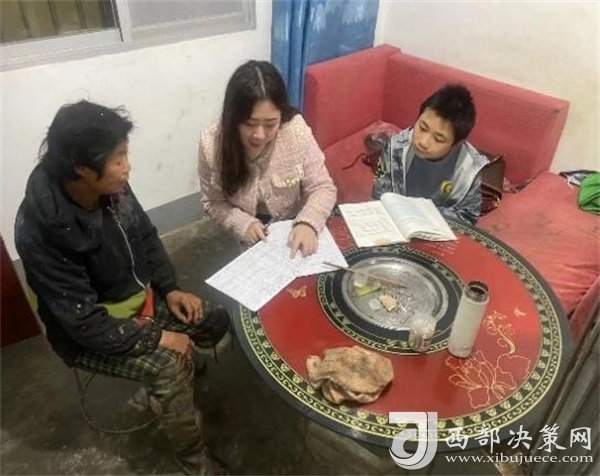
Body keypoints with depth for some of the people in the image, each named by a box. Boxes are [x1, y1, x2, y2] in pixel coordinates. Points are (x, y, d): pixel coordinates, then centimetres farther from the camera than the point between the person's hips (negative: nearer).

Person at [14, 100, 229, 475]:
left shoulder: (112, 187, -14)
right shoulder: (41, 233, -32)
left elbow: (146, 237, 5)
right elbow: (85, 323, -28)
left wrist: (170, 289, -5)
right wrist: (156, 339, -24)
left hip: (140, 297, 7)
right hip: (87, 332, -6)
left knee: (217, 321, 0)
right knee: (170, 366, -26)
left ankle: (176, 392, 28)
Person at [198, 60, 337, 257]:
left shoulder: (296, 130, -22)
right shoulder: (211, 144, -19)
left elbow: (322, 188, -12)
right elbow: (213, 203, -6)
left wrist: (308, 223, -30)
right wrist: (242, 224, -24)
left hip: (294, 233, 0)